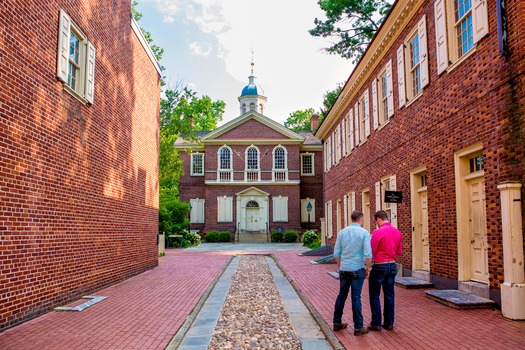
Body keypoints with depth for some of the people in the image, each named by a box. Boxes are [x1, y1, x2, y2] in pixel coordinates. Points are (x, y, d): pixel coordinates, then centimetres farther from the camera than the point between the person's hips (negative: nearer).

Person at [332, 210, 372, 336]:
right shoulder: (364, 233, -10)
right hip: (357, 269, -4)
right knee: (356, 297, 1)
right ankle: (358, 327, 8)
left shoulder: (342, 232, 3)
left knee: (341, 295, 15)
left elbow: (336, 253, 5)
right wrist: (367, 269, -3)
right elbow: (368, 254, -16)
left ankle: (337, 322, 23)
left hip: (344, 269, 4)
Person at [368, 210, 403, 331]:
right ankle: (389, 323, 18)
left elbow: (371, 252, -14)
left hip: (379, 266, -6)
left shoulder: (378, 232, -16)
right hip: (392, 265, 6)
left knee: (375, 295, 6)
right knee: (389, 295, 13)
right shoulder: (397, 232, 4)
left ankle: (376, 323, 8)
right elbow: (399, 252, 11)